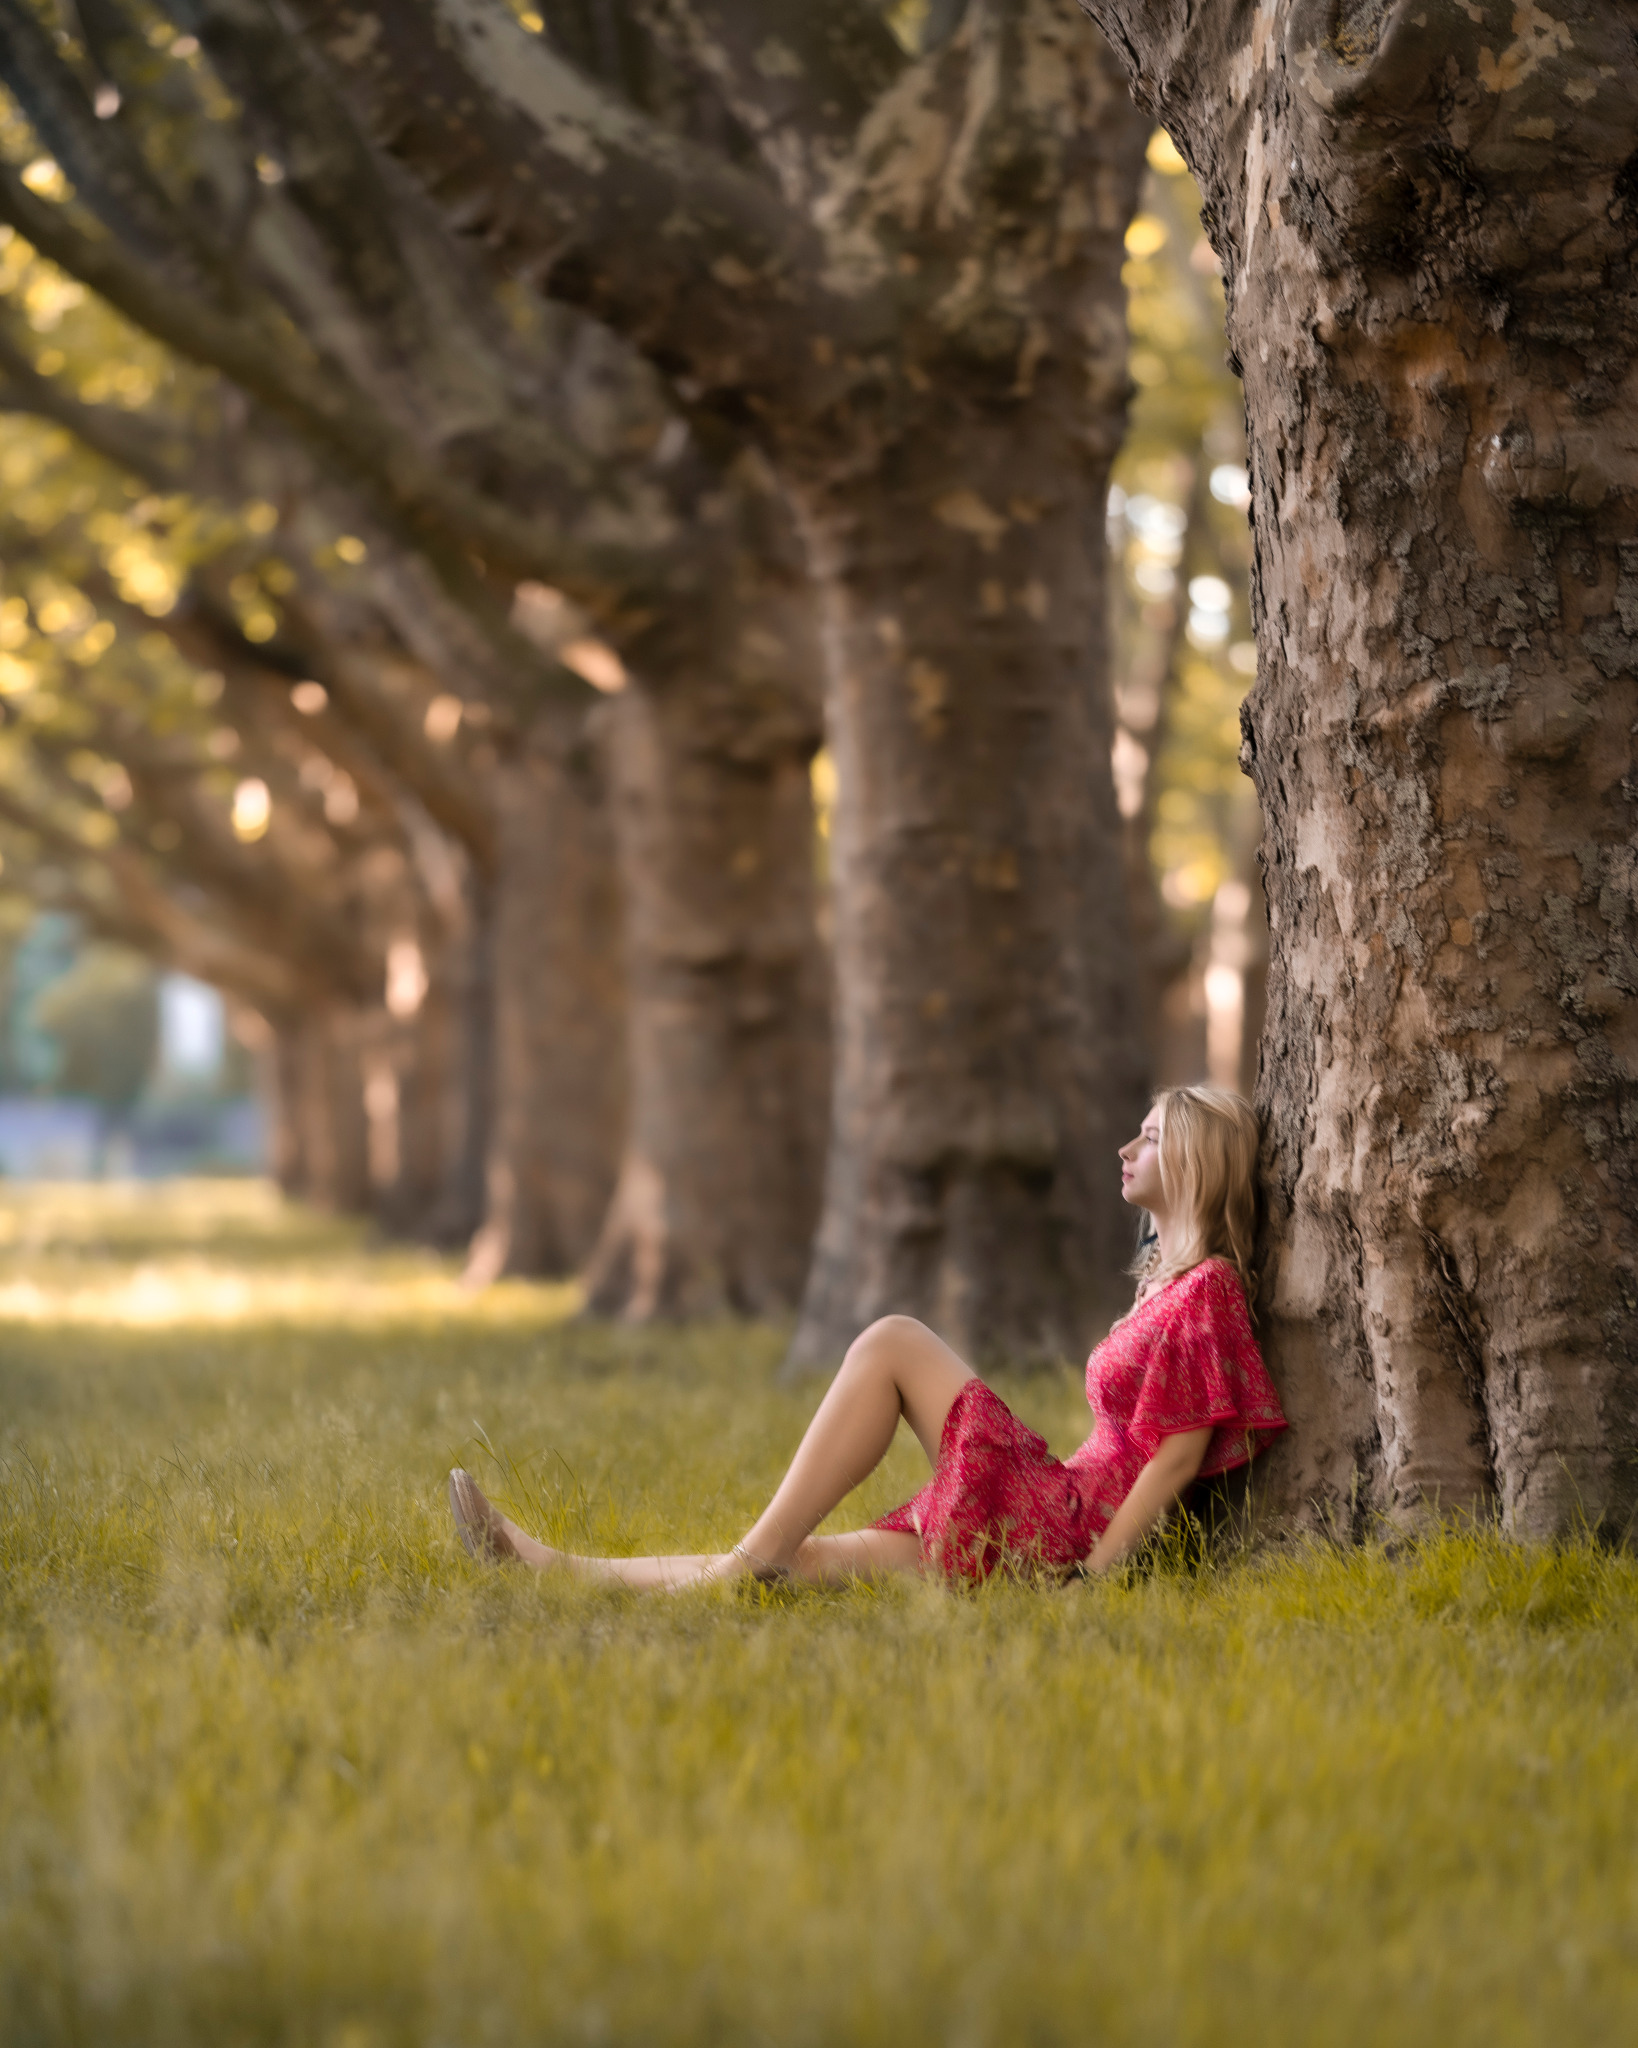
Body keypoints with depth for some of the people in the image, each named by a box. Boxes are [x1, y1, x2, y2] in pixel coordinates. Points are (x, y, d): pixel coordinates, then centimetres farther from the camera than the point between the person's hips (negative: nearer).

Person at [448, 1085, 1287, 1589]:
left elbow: (1179, 1455, -15)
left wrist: (1088, 1574, -18)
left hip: (1065, 1530, -9)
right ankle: (561, 1571, 0)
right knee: (809, 1560, 3)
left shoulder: (1208, 1290, -8)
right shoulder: (1165, 1281, 21)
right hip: (1066, 1501, 9)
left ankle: (755, 1559, -14)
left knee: (891, 1342, -11)